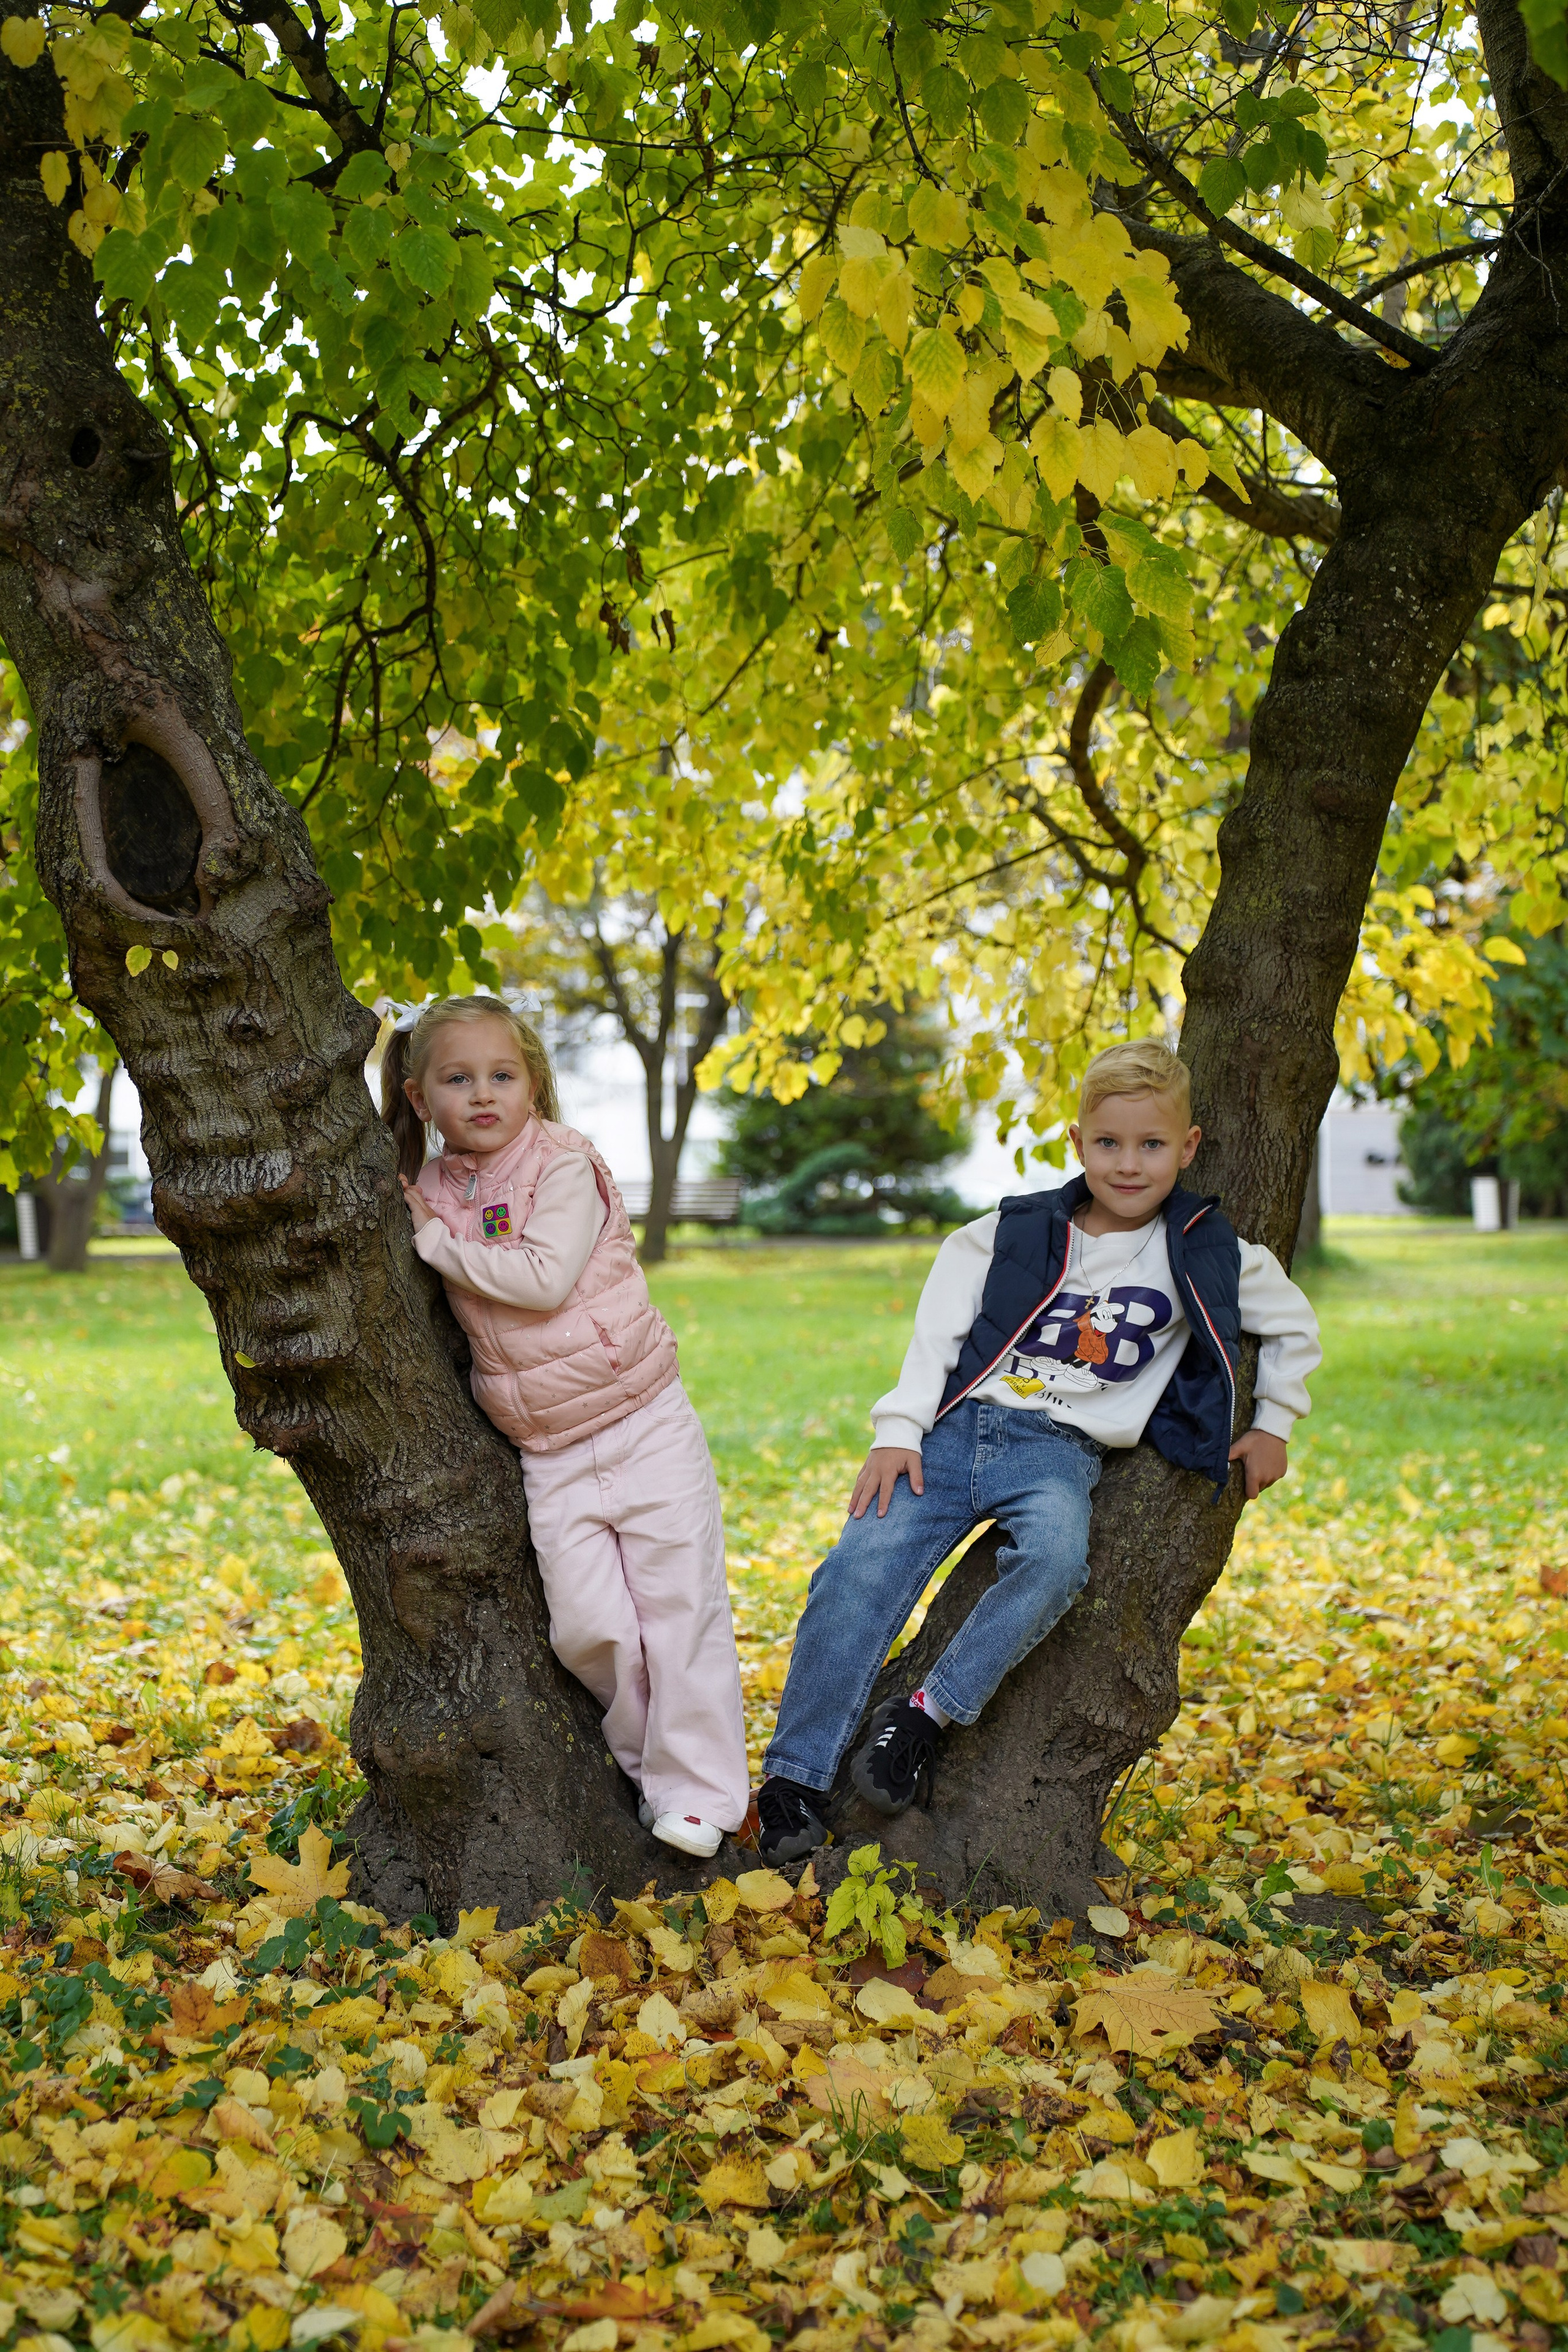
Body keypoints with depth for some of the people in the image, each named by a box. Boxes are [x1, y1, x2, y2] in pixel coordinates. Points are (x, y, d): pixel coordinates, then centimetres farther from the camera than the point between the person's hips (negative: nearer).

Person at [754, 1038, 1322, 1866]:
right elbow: (939, 1326, 6)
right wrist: (897, 1429, -3)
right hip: (958, 1427, 1)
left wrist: (1273, 1425, 19)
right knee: (861, 1569, -20)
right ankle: (795, 1776, -11)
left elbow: (1295, 1327, 21)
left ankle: (925, 1716, -22)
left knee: (1056, 1558, -36)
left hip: (1060, 1451, -1)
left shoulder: (1208, 1258, 6)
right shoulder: (1016, 1232, 6)